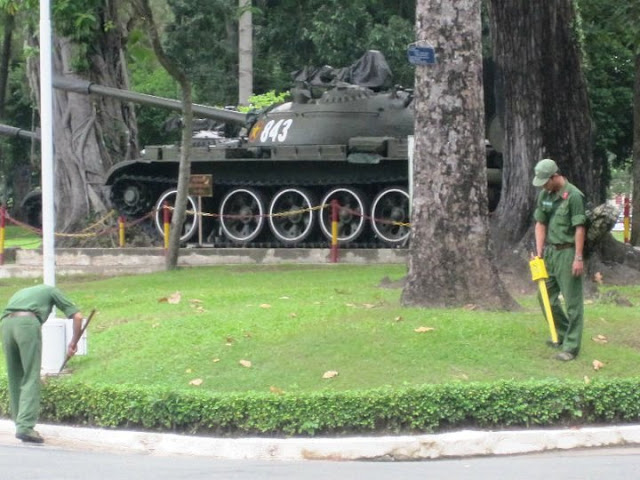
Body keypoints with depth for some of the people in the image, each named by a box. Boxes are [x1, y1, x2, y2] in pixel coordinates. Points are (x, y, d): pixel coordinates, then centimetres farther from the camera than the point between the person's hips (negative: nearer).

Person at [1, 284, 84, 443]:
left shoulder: (21, 293, 40)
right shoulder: (52, 291, 28)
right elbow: (77, 316, 18)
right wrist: (74, 342, 29)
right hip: (28, 323, -5)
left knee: (15, 378, 15)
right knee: (31, 379, -3)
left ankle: (21, 424, 19)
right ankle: (25, 426, -14)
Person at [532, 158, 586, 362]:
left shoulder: (573, 196, -14)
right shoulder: (544, 195, 8)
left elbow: (579, 228, -15)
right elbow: (540, 224, 12)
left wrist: (578, 258, -17)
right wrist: (539, 253, 6)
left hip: (567, 253, -8)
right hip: (550, 252, 8)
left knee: (572, 301, -3)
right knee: (547, 297, 14)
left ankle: (571, 346, -1)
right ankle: (563, 334, 32)